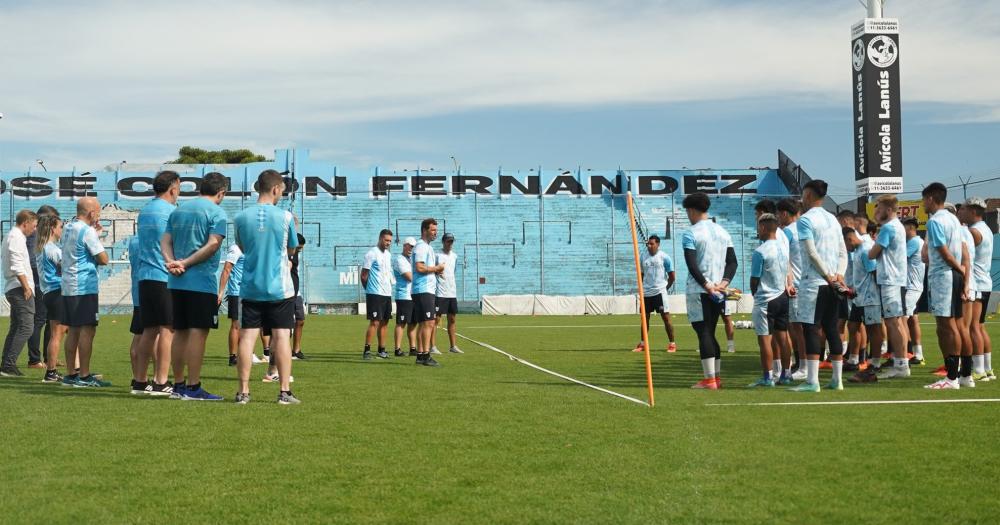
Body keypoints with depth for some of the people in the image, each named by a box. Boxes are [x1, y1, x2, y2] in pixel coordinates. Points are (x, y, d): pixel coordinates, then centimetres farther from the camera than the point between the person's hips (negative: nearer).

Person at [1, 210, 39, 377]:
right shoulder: (17, 237, -11)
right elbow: (17, 266, -20)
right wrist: (26, 286, -17)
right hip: (20, 288, -11)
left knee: (16, 328, 14)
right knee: (26, 327, -14)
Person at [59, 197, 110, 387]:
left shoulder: (67, 228, 14)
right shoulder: (87, 231, -13)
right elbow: (103, 259, -11)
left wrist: (95, 234, 14)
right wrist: (97, 236, 4)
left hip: (68, 287, 9)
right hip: (84, 288, -9)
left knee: (73, 331, 12)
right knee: (87, 330, -7)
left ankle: (71, 374, 14)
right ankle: (84, 376, -9)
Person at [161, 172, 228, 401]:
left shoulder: (178, 210, 16)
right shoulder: (216, 212, -5)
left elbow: (165, 240, 8)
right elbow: (213, 244, -17)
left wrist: (171, 262, -8)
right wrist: (186, 264, -14)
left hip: (176, 281, 7)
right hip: (202, 281, -7)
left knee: (180, 332, 13)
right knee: (198, 332, -4)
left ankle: (178, 384, 18)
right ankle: (192, 387, -4)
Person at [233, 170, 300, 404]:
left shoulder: (241, 218, 0)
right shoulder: (285, 217, -7)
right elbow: (291, 249, 5)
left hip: (250, 288, 2)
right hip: (280, 288, -2)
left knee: (247, 337, 2)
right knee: (281, 337, 1)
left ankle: (243, 391, 3)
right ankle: (285, 391, 2)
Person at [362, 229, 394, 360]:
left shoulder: (388, 255, 15)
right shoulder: (372, 254, -9)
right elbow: (363, 275, -8)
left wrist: (389, 288, 15)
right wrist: (369, 289, 0)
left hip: (387, 294, 8)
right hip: (375, 294, -8)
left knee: (384, 322, 10)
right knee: (375, 322, -11)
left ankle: (382, 350, 16)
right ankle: (367, 350, -7)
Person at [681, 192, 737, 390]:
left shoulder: (690, 234, -8)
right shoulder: (723, 233, 12)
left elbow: (692, 265, -17)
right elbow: (732, 262, 7)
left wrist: (707, 285, -14)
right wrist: (723, 283, -1)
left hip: (698, 291, -6)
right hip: (718, 292, 6)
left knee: (704, 333, -3)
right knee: (710, 333, 16)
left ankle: (709, 380, -5)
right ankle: (716, 377, 16)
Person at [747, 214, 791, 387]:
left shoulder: (760, 252, -16)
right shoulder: (784, 248, 7)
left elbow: (754, 280, -10)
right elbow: (787, 273, 14)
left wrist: (755, 295, 7)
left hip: (765, 300, -7)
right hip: (782, 297, 7)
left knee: (765, 339, -2)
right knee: (782, 337, 12)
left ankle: (767, 377, -1)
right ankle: (786, 374, 17)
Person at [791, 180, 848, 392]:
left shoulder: (805, 219, -7)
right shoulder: (833, 219, 16)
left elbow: (812, 252, -14)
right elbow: (843, 252, 13)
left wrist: (829, 276, -9)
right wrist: (839, 274, 2)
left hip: (813, 282, -7)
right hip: (833, 284, 7)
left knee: (811, 329, -7)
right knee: (832, 329, 10)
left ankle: (812, 381, -10)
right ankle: (837, 379, 12)